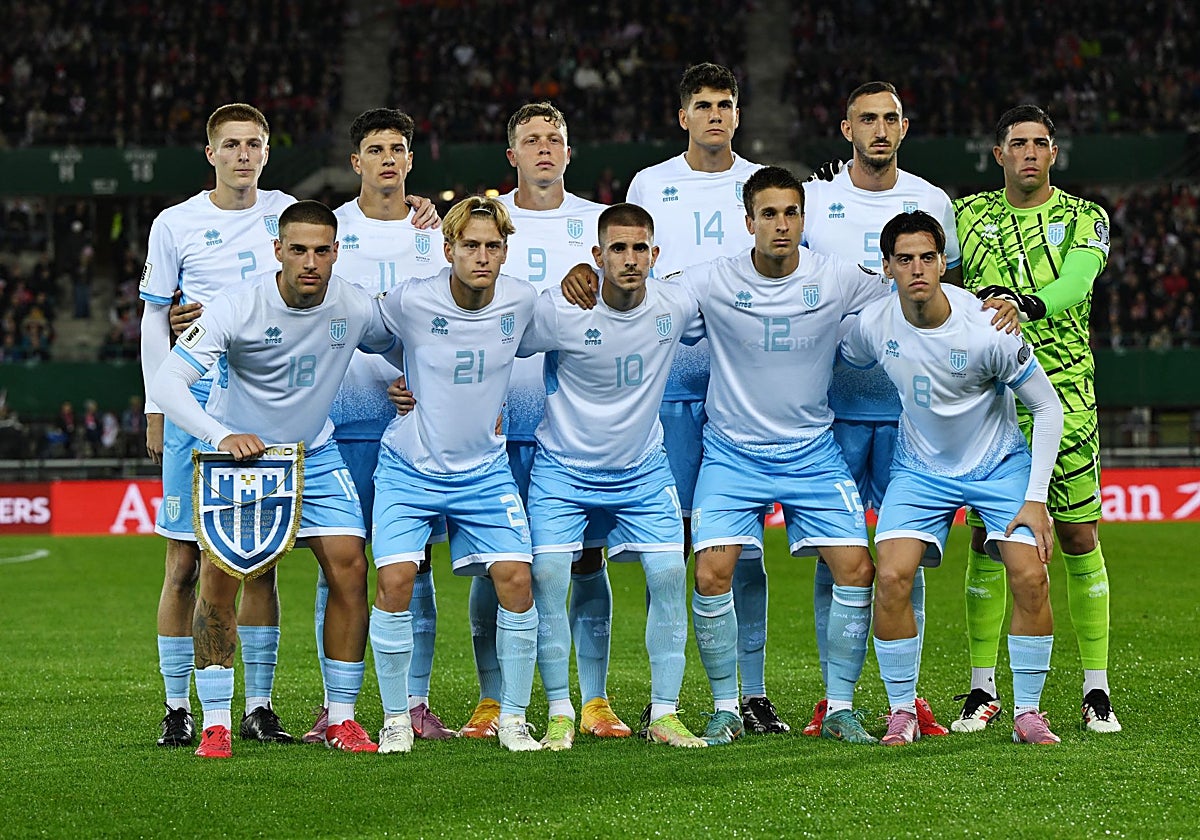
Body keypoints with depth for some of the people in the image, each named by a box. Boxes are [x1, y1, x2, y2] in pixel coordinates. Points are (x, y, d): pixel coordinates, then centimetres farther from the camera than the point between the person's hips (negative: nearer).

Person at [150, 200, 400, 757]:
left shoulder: (355, 307, -12)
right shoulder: (237, 307, -24)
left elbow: (400, 351, 12)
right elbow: (165, 384, -31)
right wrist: (222, 436, -45)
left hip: (315, 454, 3)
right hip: (237, 451, -3)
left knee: (349, 568, -10)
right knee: (219, 575, -16)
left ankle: (341, 718, 2)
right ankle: (215, 724, -7)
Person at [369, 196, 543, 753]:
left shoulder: (521, 300, -7)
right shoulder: (411, 301, -16)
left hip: (484, 469, 2)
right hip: (409, 468, -2)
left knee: (516, 578, -10)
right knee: (395, 580, -15)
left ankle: (512, 719, 4)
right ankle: (396, 718, 1)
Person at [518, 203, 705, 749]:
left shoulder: (676, 306, -11)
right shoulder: (559, 310, -21)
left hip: (643, 469, 2)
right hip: (563, 468, -2)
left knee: (670, 576, -8)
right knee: (547, 580, -13)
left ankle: (664, 714, 3)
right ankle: (560, 716, 0)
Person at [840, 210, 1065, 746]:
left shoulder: (986, 329, -23)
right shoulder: (872, 325, -14)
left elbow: (1048, 409, -13)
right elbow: (840, 364, 11)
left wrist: (1036, 499, -16)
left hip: (1000, 465, -2)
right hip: (920, 469, 2)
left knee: (1030, 576, -18)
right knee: (891, 577, -18)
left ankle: (1027, 712, -1)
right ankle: (902, 711, -2)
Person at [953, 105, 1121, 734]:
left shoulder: (1084, 218, 5)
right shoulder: (968, 215, 11)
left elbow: (1075, 282, -15)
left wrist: (1025, 304, -33)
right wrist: (986, 301, -19)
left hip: (1064, 393, -1)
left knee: (1079, 537, -1)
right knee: (985, 538, 1)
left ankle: (1096, 690, 5)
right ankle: (983, 689, 9)